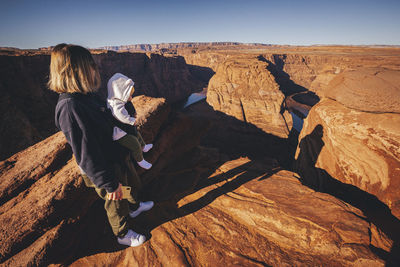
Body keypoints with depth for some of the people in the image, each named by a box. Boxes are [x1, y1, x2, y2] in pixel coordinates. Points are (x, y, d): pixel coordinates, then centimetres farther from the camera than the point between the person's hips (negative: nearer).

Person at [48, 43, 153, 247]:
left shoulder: (87, 95, -2)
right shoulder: (70, 108, -32)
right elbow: (87, 155, -29)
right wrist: (109, 183, -23)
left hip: (117, 156, 9)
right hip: (103, 168, -9)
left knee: (132, 182, 30)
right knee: (116, 203, 15)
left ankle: (134, 208, 60)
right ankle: (123, 234, 44)